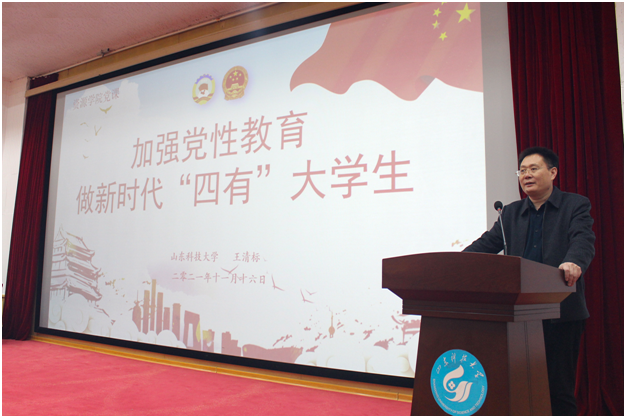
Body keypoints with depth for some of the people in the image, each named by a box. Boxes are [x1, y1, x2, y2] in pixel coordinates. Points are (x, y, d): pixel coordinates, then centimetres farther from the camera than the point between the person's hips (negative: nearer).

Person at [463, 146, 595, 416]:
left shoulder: (576, 206, 4)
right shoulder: (511, 212, 15)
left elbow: (583, 240, -13)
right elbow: (488, 243, 7)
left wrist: (573, 263, -36)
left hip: (561, 312, -4)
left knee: (559, 386, 3)